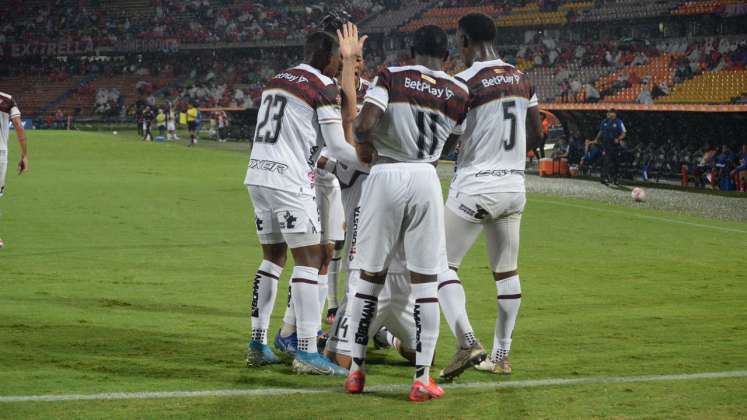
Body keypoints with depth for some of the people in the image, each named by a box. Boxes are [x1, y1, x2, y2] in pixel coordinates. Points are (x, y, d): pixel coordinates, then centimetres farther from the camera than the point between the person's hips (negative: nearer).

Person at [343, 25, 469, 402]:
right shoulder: (458, 92, 5)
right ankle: (422, 378, 1)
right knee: (425, 281, 4)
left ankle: (356, 370, 16)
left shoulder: (392, 77, -1)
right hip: (425, 179, 0)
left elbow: (364, 124, -13)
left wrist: (363, 147, 8)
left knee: (370, 277, 10)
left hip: (385, 176, 0)